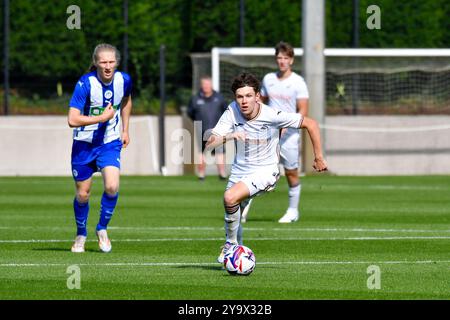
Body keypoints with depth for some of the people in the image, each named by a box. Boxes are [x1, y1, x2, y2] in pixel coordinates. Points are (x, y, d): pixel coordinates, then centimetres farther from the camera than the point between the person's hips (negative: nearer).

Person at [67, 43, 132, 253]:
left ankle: (102, 229, 5)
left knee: (112, 187, -19)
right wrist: (103, 117, -26)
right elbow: (72, 120, -27)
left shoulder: (124, 80, -8)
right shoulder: (85, 84, -22)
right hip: (84, 144, -2)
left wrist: (125, 130, 14)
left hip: (110, 143, 2)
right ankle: (81, 235, 31)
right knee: (82, 195, 6)